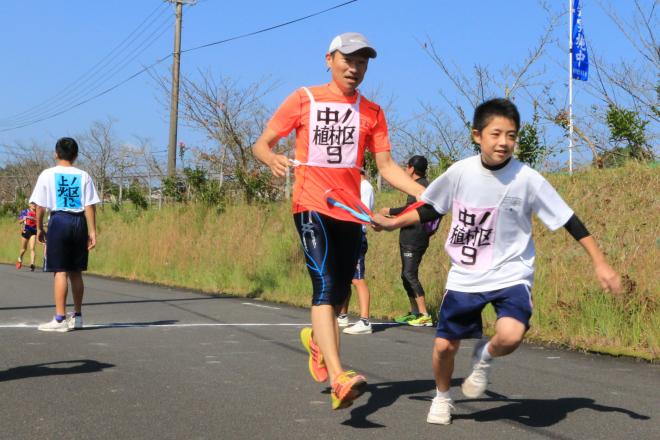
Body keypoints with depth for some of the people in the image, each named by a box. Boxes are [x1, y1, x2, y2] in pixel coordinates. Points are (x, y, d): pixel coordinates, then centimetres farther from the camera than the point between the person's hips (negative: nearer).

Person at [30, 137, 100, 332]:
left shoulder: (47, 175, 0)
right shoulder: (83, 176, 4)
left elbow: (40, 206, 0)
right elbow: (90, 206, -1)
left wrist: (39, 228, 11)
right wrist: (92, 231, 2)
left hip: (59, 221, -3)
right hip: (79, 223, 3)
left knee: (60, 271, -3)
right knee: (76, 272, 13)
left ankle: (60, 319, -7)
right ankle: (77, 316, 22)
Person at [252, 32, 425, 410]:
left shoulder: (372, 112, 10)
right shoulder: (303, 100, 3)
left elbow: (387, 166, 8)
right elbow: (262, 144, 5)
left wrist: (426, 194, -7)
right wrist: (272, 159, -19)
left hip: (350, 210, 4)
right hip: (311, 205, -4)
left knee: (340, 292, 12)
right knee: (326, 285, -20)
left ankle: (316, 338, 45)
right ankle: (338, 379, -31)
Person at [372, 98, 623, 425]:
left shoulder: (528, 179, -15)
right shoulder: (460, 172, -8)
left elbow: (569, 220, -9)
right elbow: (430, 209, 10)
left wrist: (600, 264, -11)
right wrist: (393, 223, 0)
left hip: (511, 275, -2)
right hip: (465, 276, 2)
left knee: (510, 335, -28)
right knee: (444, 345, 4)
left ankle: (484, 357, 9)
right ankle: (442, 398, 36)